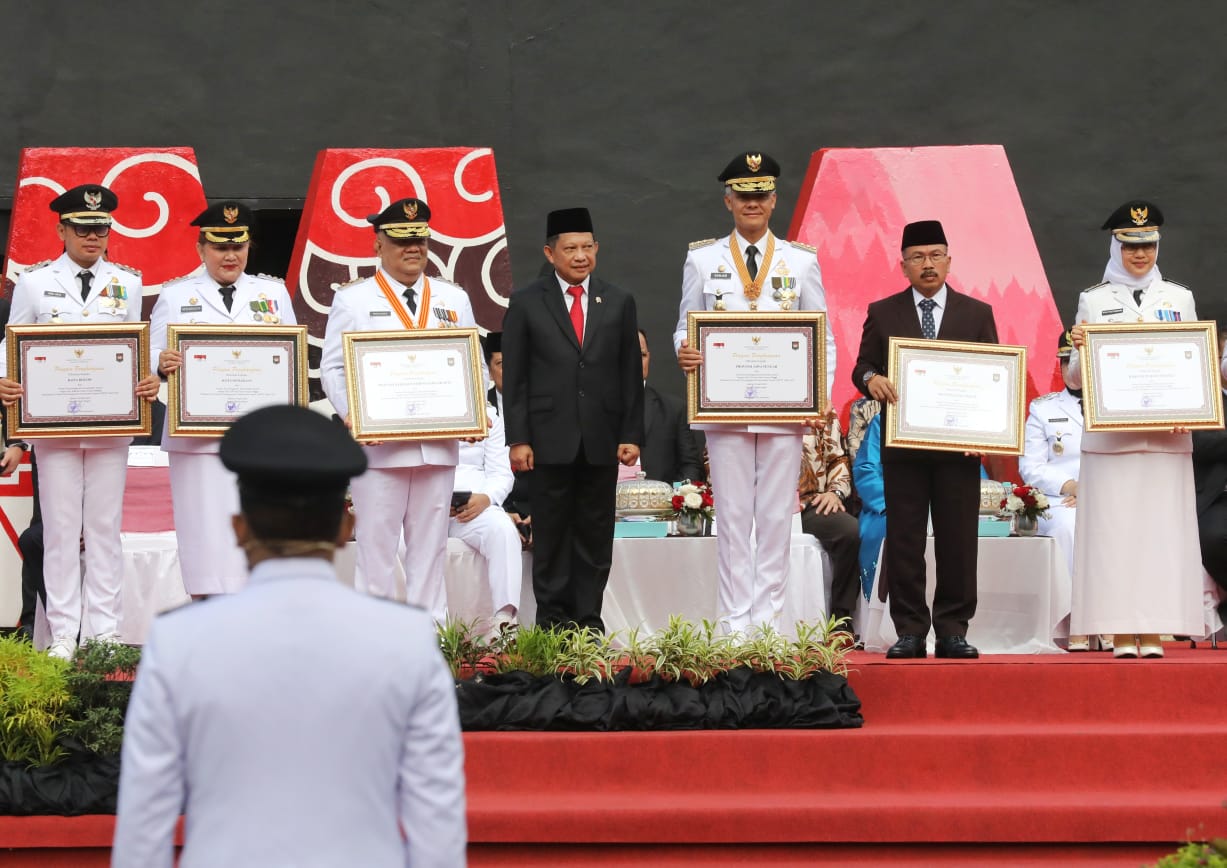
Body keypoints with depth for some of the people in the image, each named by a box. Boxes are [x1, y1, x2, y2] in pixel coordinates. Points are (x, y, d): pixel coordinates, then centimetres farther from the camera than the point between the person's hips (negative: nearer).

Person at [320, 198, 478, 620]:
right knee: (376, 546, -2)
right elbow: (333, 368, 1)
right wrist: (353, 415, -15)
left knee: (429, 546, 6)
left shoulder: (454, 299, 15)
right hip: (378, 444, -3)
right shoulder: (352, 300, 5)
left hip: (439, 444, 3)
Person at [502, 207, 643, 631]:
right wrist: (518, 439, -6)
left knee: (596, 533, 5)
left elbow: (631, 374, 9)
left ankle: (588, 617, 10)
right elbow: (515, 377, 1)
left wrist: (631, 434, 2)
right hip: (551, 438, -2)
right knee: (551, 533, 2)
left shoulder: (618, 302, 10)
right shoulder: (526, 303, 3)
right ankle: (553, 618, 7)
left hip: (602, 439, 2)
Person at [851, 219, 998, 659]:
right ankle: (909, 631, 5)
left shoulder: (977, 314, 10)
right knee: (904, 540, 0)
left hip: (959, 445, 0)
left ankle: (953, 631, 6)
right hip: (902, 444, 0)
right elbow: (862, 367, 7)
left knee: (958, 540, 0)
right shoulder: (882, 314, 9)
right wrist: (871, 379, -18)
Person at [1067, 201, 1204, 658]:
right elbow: (1075, 379, 8)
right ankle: (1122, 635, -2)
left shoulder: (1180, 298, 12)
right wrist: (1080, 350, -14)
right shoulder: (1093, 301, 8)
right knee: (1113, 529, -5)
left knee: (1162, 529, -3)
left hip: (1167, 437, 1)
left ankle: (1154, 635, -1)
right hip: (1109, 438, -1)